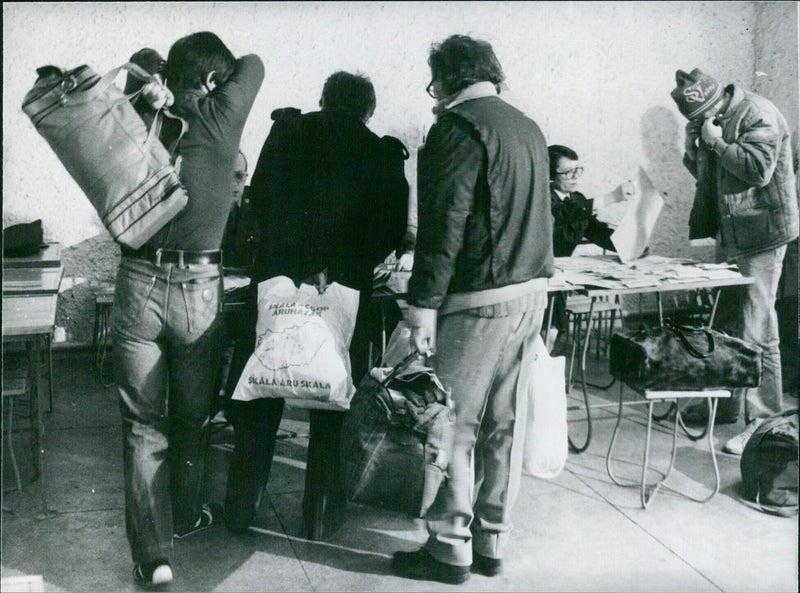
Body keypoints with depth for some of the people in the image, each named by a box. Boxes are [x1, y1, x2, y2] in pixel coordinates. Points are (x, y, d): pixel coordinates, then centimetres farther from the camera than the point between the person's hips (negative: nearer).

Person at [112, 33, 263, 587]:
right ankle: (185, 516, 39)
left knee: (144, 426, 7)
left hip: (137, 282, 1)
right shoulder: (219, 116, -2)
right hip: (198, 289, -1)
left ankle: (154, 552, 8)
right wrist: (212, 80, 19)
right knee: (192, 417, 18)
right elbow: (253, 64, 15)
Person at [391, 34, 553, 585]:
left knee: (454, 423, 1)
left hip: (479, 297, -8)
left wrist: (424, 303, -15)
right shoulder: (528, 127, 16)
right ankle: (492, 542, 23)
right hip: (532, 291, 8)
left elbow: (445, 222, -17)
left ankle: (450, 549, 9)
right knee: (505, 423, 13)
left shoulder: (458, 126, -9)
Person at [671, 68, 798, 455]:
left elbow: (758, 170, -22)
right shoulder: (713, 122, 13)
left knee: (758, 330, -9)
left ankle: (762, 421, -3)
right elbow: (704, 174, 19)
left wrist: (716, 142, -16)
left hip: (761, 236, -9)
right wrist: (693, 149, 1)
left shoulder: (758, 116, -12)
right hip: (732, 235, 9)